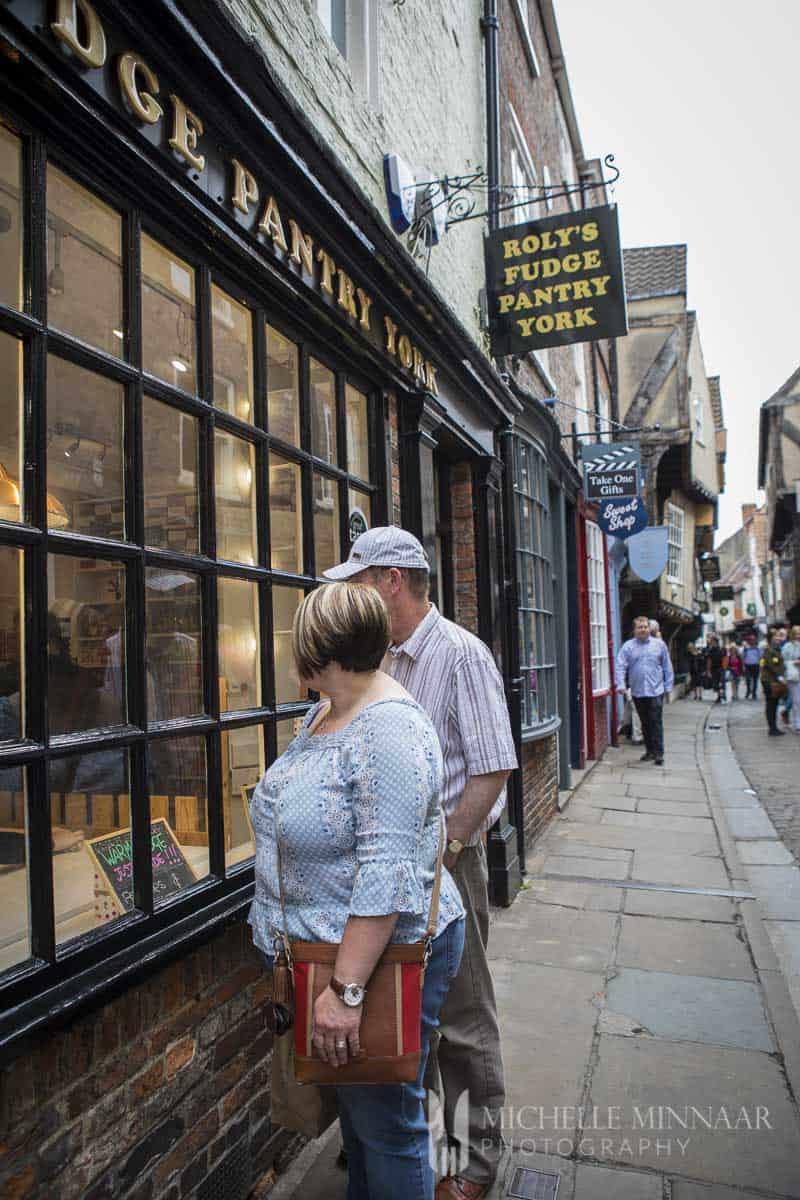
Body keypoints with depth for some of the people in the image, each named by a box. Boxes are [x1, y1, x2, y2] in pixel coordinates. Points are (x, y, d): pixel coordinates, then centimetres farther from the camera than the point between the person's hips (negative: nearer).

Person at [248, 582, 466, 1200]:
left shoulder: (388, 728, -26)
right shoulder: (324, 713, 5)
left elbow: (386, 874, -30)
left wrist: (347, 989, -28)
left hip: (379, 957, -9)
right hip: (328, 951, 9)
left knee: (386, 1127, 10)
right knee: (352, 1107, 27)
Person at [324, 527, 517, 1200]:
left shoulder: (461, 654, -16)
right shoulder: (385, 661, 8)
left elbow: (493, 770, -19)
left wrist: (443, 850, -18)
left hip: (445, 861, -7)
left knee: (462, 1017, 8)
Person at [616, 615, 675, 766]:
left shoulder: (659, 644, 5)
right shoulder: (628, 646, 3)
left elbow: (667, 667, 8)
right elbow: (621, 666, -4)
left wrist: (668, 686, 5)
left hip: (655, 691, -2)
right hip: (637, 692, 2)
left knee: (656, 723, -6)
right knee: (645, 723, 12)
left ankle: (658, 753, -3)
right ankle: (649, 751, 24)